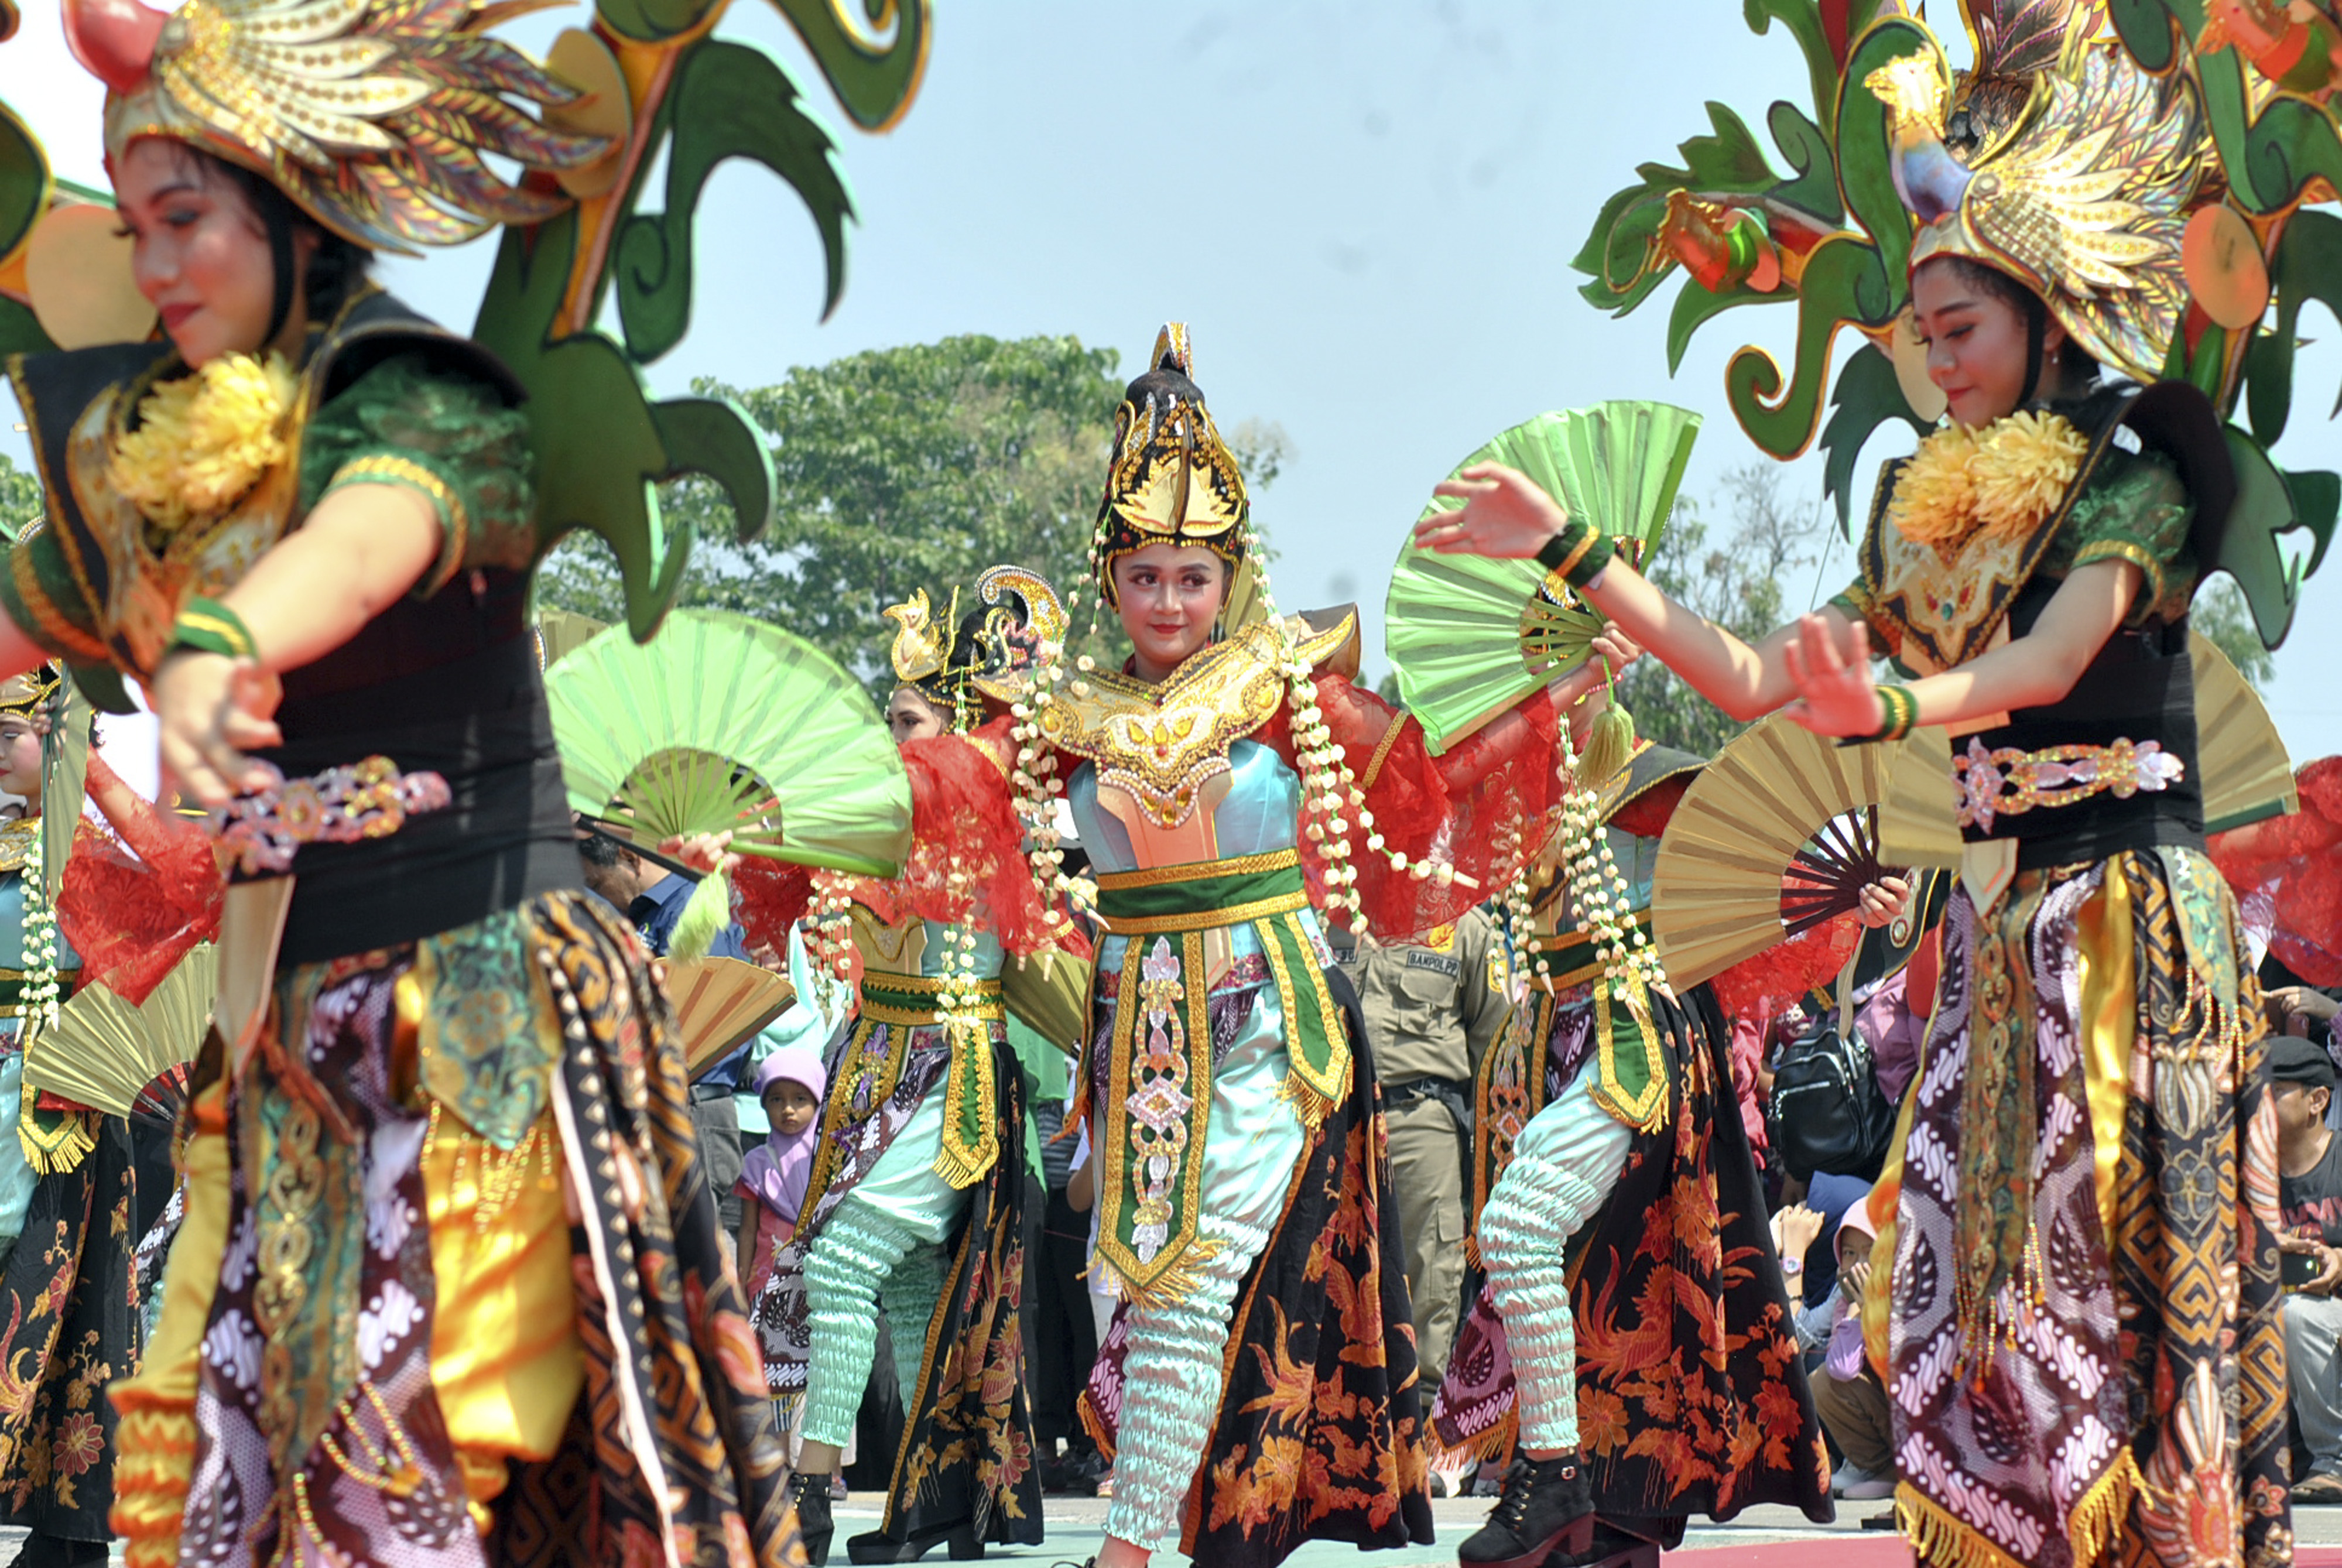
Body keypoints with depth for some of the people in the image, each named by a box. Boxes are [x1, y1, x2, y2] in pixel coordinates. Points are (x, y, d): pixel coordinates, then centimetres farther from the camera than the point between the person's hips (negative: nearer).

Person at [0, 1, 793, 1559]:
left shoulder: (425, 406, -11)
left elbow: (376, 526, -34)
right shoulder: (137, 453, 11)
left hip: (478, 1004, -7)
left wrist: (225, 645, -54)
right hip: (285, 1030, 7)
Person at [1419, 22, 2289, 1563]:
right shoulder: (1932, 521, 13)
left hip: (2133, 924, -6)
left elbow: (2049, 657, -25)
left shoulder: (2131, 483, -6)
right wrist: (1572, 551, 9)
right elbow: (1755, 679, 12)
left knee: (2122, 1277, -7)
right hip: (2001, 927, 6)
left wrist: (1889, 708, -44)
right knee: (1971, 1274, 1)